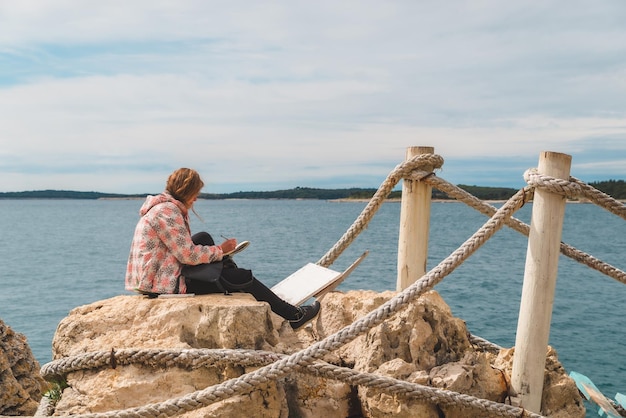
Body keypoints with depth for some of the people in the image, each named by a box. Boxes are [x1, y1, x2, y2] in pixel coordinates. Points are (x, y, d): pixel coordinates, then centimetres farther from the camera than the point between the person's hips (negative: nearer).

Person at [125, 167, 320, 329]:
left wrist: (216, 251, 6)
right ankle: (293, 315, 4)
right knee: (240, 277, -7)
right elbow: (188, 255, -22)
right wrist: (220, 250, -8)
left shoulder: (164, 206, 14)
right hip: (163, 285, -10)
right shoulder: (168, 211, -18)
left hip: (153, 278, 10)